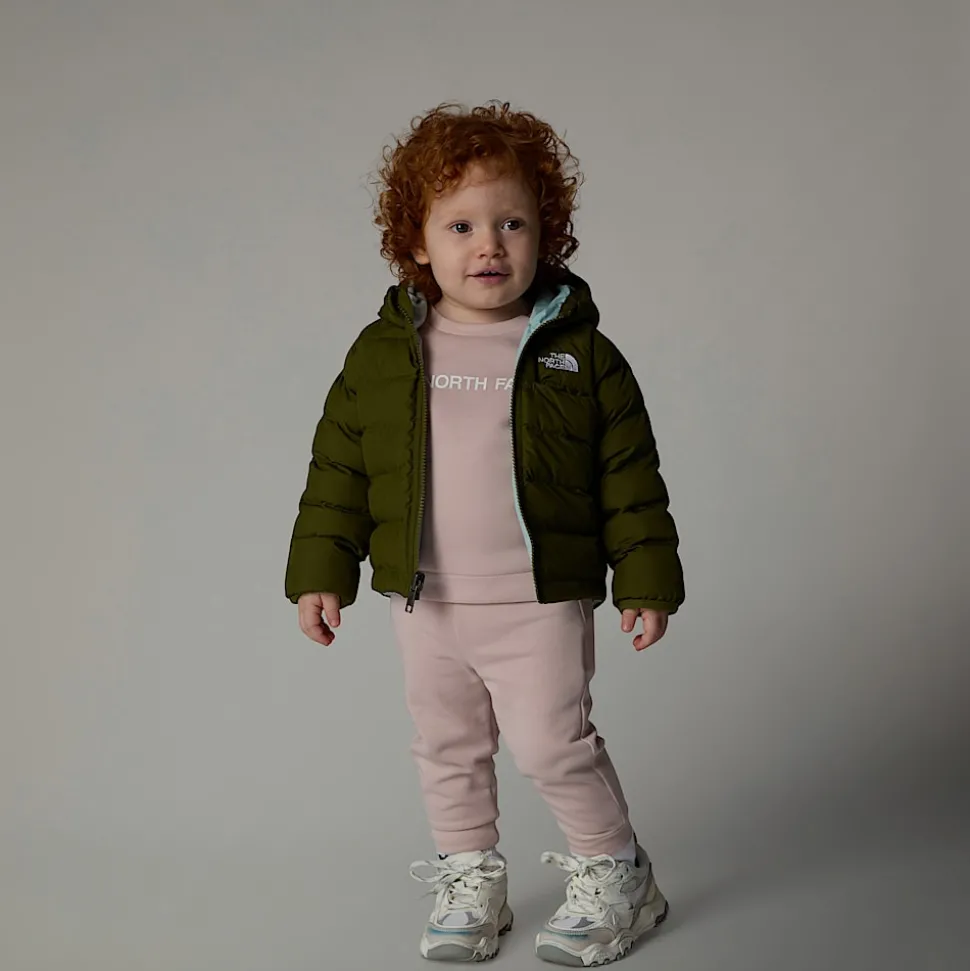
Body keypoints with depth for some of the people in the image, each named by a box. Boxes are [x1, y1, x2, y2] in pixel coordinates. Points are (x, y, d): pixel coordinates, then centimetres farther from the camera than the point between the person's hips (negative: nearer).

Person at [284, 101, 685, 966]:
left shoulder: (579, 354, -6)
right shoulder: (382, 354, -1)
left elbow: (630, 476, -3)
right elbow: (338, 469, 5)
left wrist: (647, 577, -4)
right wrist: (321, 570, 2)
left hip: (541, 604, -3)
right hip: (426, 605, 3)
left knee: (552, 744, -2)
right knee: (448, 749, 14)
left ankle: (614, 873, 21)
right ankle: (470, 880, 34)